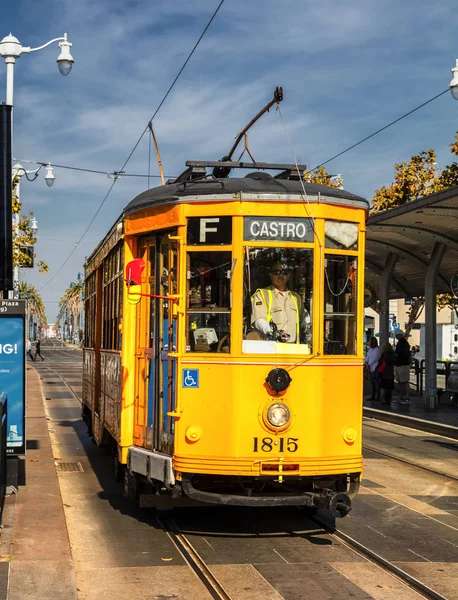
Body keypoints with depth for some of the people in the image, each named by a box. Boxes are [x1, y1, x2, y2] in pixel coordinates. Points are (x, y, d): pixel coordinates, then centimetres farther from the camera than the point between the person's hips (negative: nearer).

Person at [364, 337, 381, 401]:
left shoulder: (377, 349, -11)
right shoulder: (370, 349, 16)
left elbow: (374, 359, -17)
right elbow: (367, 357, 13)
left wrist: (368, 364, -11)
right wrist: (366, 363, -5)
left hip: (376, 369, -9)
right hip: (371, 368, 9)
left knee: (376, 382, -8)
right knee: (372, 382, 13)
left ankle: (378, 397, -8)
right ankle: (373, 396, 20)